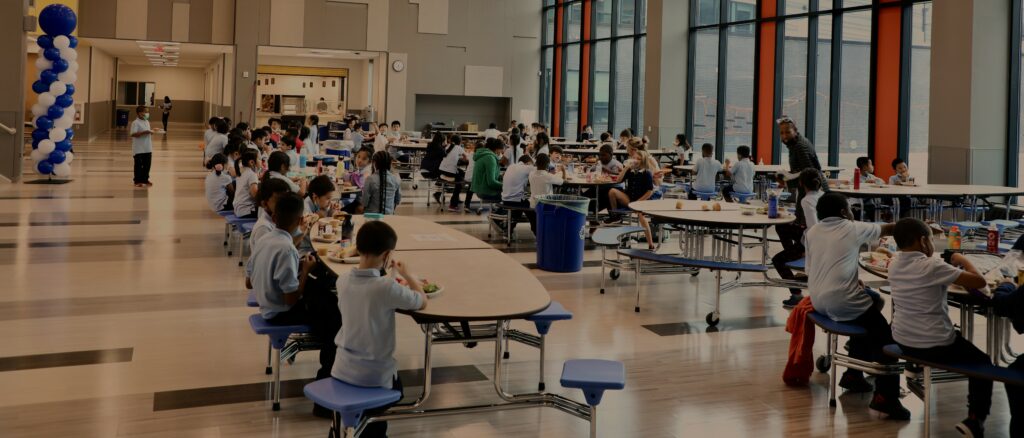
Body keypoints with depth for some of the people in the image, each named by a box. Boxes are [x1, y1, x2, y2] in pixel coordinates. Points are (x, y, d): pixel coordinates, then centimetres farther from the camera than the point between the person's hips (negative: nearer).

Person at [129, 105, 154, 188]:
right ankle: (138, 181, 11)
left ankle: (145, 179, 24)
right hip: (139, 149, -7)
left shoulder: (147, 122, 11)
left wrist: (151, 132, 2)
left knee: (147, 164, 11)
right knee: (138, 165, 2)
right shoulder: (136, 123, -14)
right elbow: (133, 134, -24)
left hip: (148, 148, 7)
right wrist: (144, 132, -28)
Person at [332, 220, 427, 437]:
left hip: (343, 368, 5)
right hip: (374, 375, -5)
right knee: (394, 389, 29)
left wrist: (381, 273, 15)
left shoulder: (343, 280, -7)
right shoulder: (388, 287, -25)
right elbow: (422, 302, -7)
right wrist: (409, 275, 6)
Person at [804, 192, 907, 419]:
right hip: (841, 302, -7)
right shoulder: (853, 229, -1)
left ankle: (853, 374, 31)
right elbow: (887, 229, 13)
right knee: (885, 337, 5)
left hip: (818, 300, 7)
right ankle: (885, 396, -5)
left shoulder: (812, 232, 11)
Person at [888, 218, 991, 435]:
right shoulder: (932, 266, -22)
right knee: (983, 364, 16)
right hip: (934, 345, -7)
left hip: (901, 340, 7)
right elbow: (980, 281, -20)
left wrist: (950, 269, 11)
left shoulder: (894, 263, -1)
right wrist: (963, 260, -3)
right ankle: (975, 420, 7)